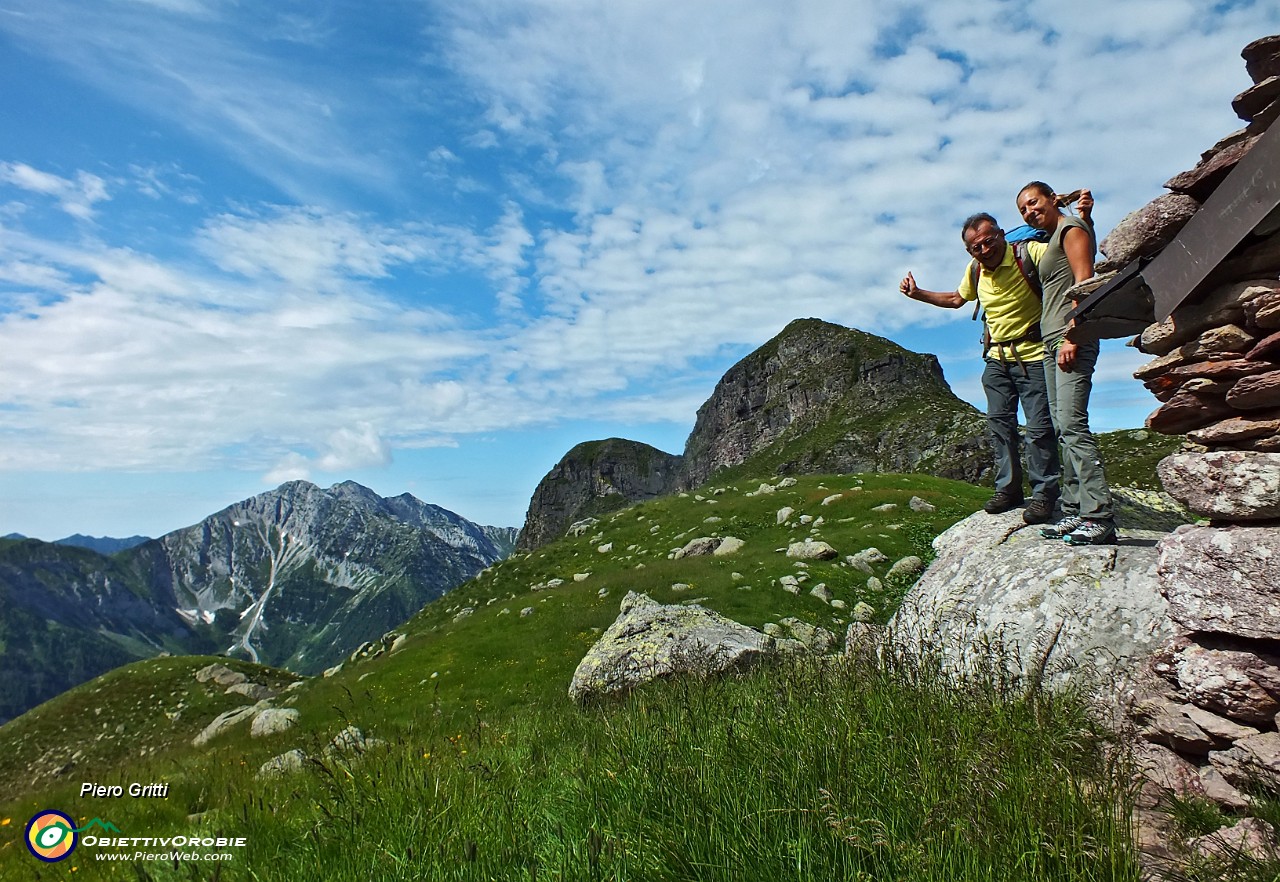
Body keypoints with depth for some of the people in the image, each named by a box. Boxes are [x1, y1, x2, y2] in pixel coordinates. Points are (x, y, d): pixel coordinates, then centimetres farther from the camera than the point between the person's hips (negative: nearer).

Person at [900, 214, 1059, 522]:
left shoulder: (1028, 256, -14)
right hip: (996, 358, 6)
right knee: (999, 422, 6)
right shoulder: (975, 271, 6)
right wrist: (917, 294, 19)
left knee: (1039, 427, -6)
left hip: (1033, 356, -6)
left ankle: (1044, 495, 4)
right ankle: (1008, 488, 16)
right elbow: (956, 299, 26)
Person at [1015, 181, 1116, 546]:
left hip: (1071, 339, -10)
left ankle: (1099, 517, -19)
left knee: (1072, 424, -18)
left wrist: (1071, 336, -20)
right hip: (1052, 342, 10)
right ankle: (1075, 512, 5)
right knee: (1063, 429, 4)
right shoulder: (1050, 241, 25)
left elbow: (1084, 281, -13)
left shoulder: (1071, 228, 0)